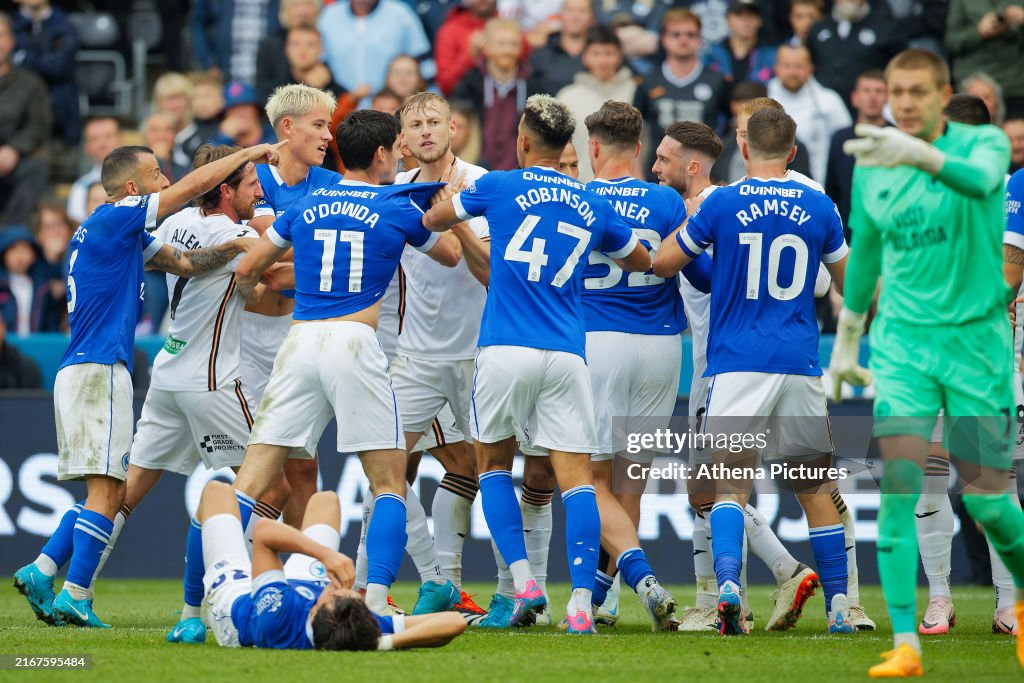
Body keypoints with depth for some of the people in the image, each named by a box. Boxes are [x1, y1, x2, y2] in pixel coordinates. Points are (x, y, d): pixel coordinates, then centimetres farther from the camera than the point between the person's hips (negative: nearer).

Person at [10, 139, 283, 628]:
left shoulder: (126, 233, 19)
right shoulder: (113, 218, -8)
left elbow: (184, 263, 19)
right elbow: (192, 186, -9)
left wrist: (236, 247, 2)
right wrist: (248, 153, 1)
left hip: (82, 372, 10)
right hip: (98, 368, -10)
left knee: (109, 491, 12)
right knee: (106, 491, -10)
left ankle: (41, 573, 8)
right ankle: (75, 598, -12)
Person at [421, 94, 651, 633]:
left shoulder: (499, 187, 2)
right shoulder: (592, 205, 11)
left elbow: (432, 221, 20)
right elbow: (641, 261, 30)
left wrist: (449, 186, 41)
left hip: (505, 350, -2)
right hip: (566, 355, 2)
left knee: (493, 462, 15)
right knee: (576, 475, 0)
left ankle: (523, 582, 1)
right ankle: (581, 602, -11)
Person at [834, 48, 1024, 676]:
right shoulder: (873, 168, 6)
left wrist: (919, 154, -48)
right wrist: (846, 341, 26)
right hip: (902, 341, 3)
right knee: (898, 485, -13)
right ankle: (905, 643, -14)